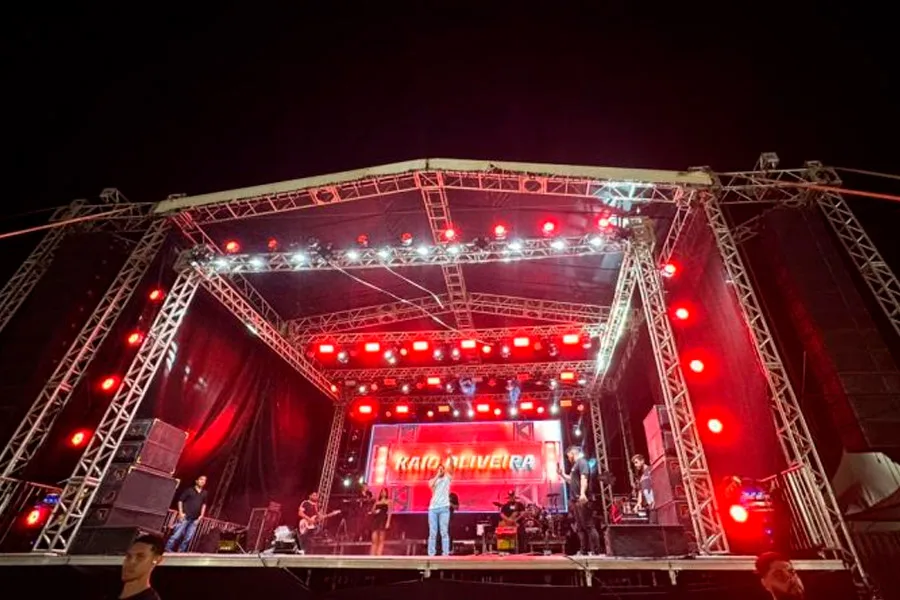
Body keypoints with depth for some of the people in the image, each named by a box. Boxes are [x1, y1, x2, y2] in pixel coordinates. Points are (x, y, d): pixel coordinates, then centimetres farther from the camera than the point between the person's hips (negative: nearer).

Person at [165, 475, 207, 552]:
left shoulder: (204, 493, 9)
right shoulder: (189, 490, -4)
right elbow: (180, 500, -1)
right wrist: (181, 513, -8)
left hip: (195, 519, 5)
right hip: (185, 517, -4)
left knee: (188, 538, 7)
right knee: (177, 535, -3)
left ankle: (181, 551, 19)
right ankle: (168, 549, 11)